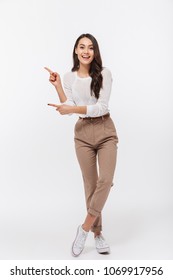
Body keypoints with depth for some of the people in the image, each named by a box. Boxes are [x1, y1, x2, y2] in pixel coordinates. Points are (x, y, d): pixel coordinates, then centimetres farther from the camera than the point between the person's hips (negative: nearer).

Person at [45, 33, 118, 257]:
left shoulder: (104, 74, -5)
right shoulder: (69, 77, 5)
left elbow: (102, 107, -13)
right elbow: (69, 108, -3)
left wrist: (73, 109, -20)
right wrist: (57, 85, -8)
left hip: (105, 131, -1)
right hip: (83, 133, 2)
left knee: (105, 180, -15)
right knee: (90, 185, 6)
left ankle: (85, 227, 2)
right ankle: (97, 233, 19)